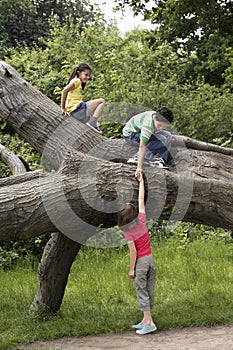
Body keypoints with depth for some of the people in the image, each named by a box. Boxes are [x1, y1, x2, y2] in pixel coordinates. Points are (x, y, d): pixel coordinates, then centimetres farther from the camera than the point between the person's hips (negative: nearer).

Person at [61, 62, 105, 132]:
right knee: (102, 101, -4)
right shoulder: (77, 80, -4)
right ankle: (92, 123, -15)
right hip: (77, 109, -10)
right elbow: (65, 90, -19)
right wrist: (63, 108, -19)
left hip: (75, 114, 10)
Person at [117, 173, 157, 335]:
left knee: (142, 292, 0)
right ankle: (146, 321, 18)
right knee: (149, 291, 11)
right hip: (150, 258, 6)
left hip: (140, 261, -6)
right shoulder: (141, 220, 0)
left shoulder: (127, 231, -13)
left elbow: (133, 251, -14)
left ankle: (149, 323, -4)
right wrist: (141, 181, 20)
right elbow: (141, 200, 11)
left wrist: (131, 269, -7)